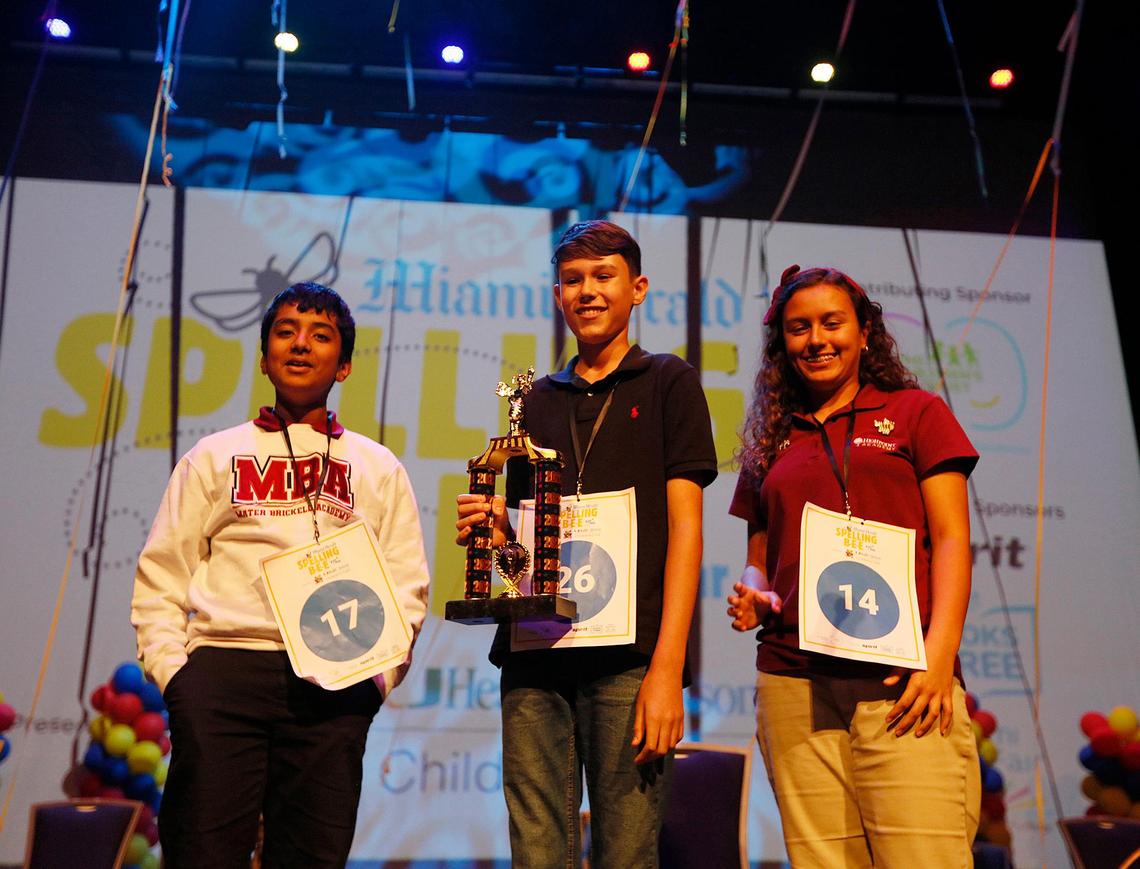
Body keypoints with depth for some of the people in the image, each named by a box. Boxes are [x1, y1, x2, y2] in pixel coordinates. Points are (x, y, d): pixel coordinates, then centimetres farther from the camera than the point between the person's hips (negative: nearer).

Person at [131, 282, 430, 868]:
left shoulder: (379, 468, 18)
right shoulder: (214, 456, 18)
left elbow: (406, 587, 12)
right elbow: (159, 577, 13)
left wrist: (378, 673, -2)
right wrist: (171, 669, 0)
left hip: (333, 685, 1)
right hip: (222, 667, 0)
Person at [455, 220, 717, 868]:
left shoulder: (667, 382, 7)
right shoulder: (540, 399, 19)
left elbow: (684, 528, -1)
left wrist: (668, 667, -11)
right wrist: (491, 527, 0)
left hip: (629, 654, -3)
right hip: (534, 652, 4)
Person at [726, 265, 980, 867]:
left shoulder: (915, 412, 10)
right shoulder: (772, 442, 20)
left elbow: (951, 540, 2)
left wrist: (939, 651, -11)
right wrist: (753, 597, 0)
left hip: (902, 683, -3)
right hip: (793, 683, 3)